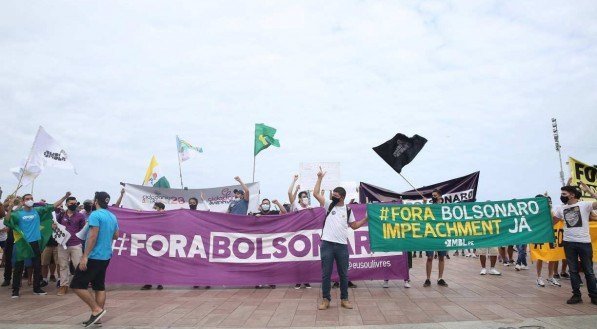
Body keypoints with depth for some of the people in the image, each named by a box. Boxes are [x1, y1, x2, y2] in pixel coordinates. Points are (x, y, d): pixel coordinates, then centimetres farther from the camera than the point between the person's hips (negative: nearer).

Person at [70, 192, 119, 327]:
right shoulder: (113, 216, 11)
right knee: (99, 286, 12)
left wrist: (85, 256, -20)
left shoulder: (95, 215, -14)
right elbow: (116, 235, 19)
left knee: (77, 285, -2)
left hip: (94, 257, -8)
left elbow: (93, 236, -21)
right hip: (105, 257, 8)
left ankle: (96, 309, -5)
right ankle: (97, 316, 14)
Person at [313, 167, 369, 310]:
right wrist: (320, 177, -3)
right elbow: (316, 193, -2)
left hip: (342, 245, 1)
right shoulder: (329, 205, 5)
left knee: (343, 274, 9)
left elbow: (354, 226, 18)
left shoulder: (348, 210, 9)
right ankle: (326, 299, 14)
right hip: (327, 244, -1)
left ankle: (344, 299, 22)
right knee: (326, 273, 3)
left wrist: (366, 219, 9)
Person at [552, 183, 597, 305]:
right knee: (573, 270, 8)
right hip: (569, 243, 4)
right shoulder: (561, 209, 7)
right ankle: (576, 295, 16)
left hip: (584, 242, -4)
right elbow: (551, 221, 14)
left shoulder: (584, 205, -5)